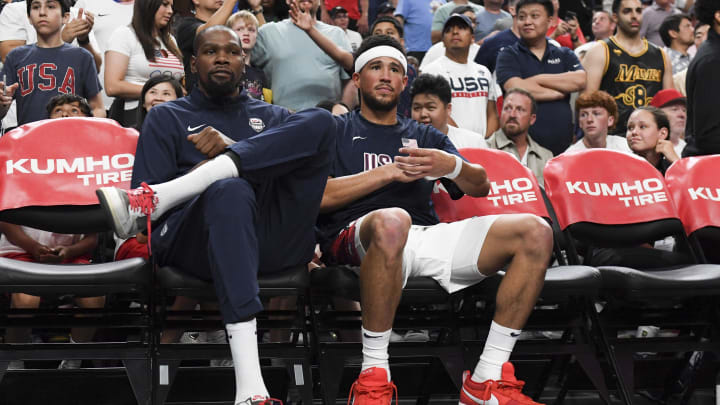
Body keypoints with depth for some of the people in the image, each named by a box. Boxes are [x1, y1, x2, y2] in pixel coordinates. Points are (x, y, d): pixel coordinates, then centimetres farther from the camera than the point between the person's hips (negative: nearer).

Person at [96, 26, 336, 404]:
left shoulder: (272, 117, 31)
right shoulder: (167, 118, 23)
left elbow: (302, 163, 9)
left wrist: (232, 148, -6)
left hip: (274, 242, 2)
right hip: (198, 242, -2)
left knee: (320, 120, -17)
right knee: (230, 190, -41)